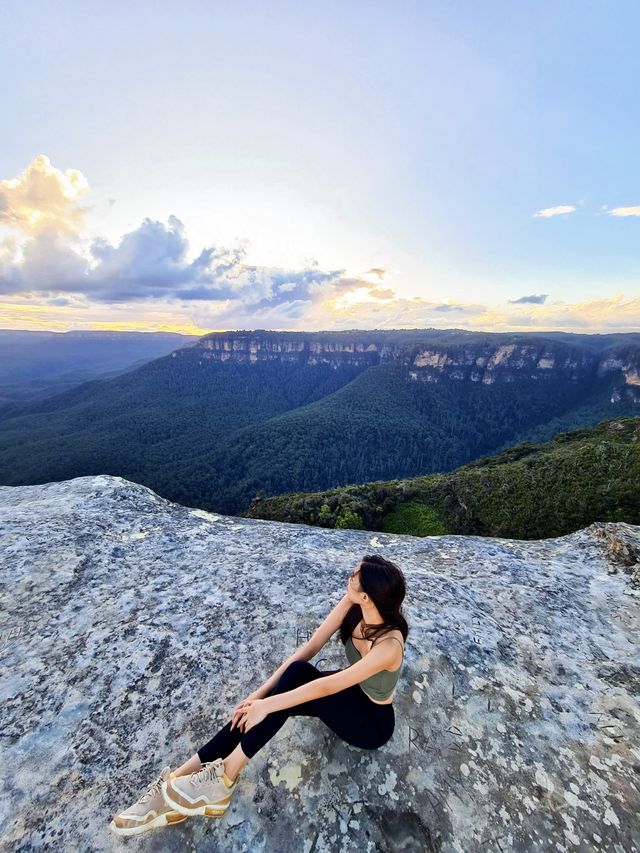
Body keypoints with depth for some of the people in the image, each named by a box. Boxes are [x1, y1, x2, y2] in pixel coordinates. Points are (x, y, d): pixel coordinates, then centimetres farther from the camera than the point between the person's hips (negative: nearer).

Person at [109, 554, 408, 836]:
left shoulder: (388, 645, -35)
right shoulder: (352, 604, -19)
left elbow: (326, 686, -34)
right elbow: (308, 649, -16)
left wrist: (266, 705, -28)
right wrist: (260, 693, -19)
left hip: (372, 723, -4)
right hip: (346, 690, 5)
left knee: (297, 675, -31)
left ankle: (224, 778, -17)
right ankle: (180, 777, -17)